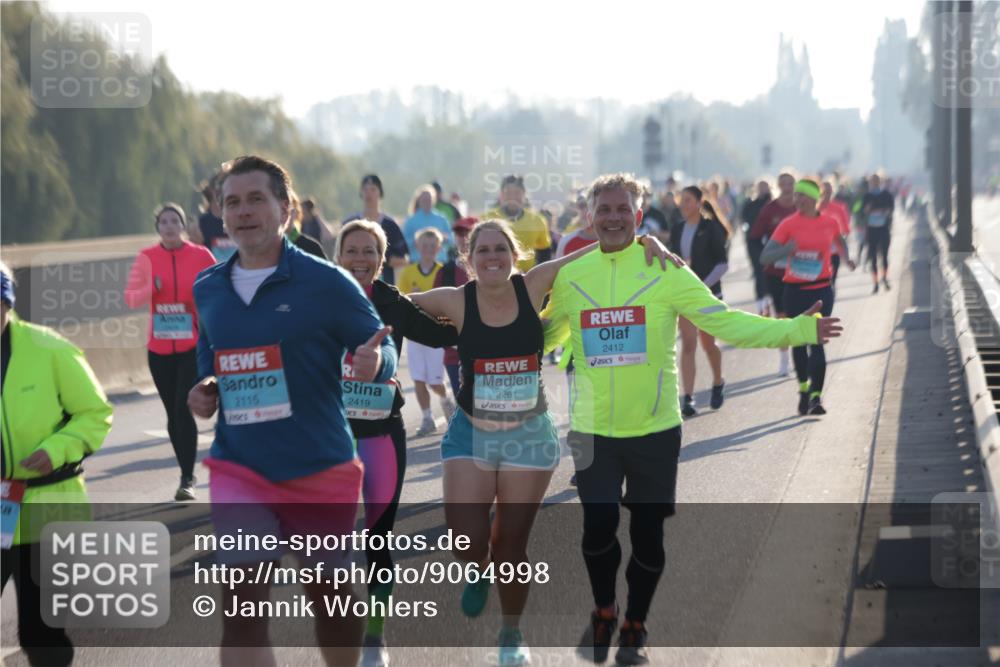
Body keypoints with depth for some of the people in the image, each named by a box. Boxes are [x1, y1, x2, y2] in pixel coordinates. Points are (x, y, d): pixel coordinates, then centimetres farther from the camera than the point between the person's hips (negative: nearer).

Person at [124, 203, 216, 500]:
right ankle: (187, 472, 24)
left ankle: (187, 480, -8)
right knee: (172, 413, 9)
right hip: (160, 349, 3)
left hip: (194, 345, -3)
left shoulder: (200, 256, -3)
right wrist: (150, 289, -18)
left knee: (183, 409, -13)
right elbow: (130, 297, 1)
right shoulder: (147, 258, 2)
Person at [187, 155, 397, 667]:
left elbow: (381, 351, -5)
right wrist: (203, 392, 1)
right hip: (239, 469, 2)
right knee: (242, 602, -13)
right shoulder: (207, 290, 5)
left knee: (328, 594, 13)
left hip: (321, 469, -2)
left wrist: (373, 363, -28)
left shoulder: (327, 283, -9)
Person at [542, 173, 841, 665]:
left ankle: (635, 626, 31)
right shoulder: (569, 277, 2)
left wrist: (799, 329, -14)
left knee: (648, 534, 6)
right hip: (593, 430, 1)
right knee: (598, 525, -10)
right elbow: (544, 336, 19)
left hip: (655, 429, 0)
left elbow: (726, 322, -7)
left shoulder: (666, 272, -5)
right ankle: (603, 612, 20)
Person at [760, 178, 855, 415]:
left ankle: (815, 396, -14)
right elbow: (765, 256, -9)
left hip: (821, 290, -1)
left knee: (817, 342, -12)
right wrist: (786, 249, -27)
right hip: (794, 290, 1)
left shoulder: (830, 223, 1)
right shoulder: (789, 224, -3)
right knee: (799, 342, 10)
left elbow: (840, 239, 26)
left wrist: (846, 257, 8)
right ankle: (804, 388, 29)